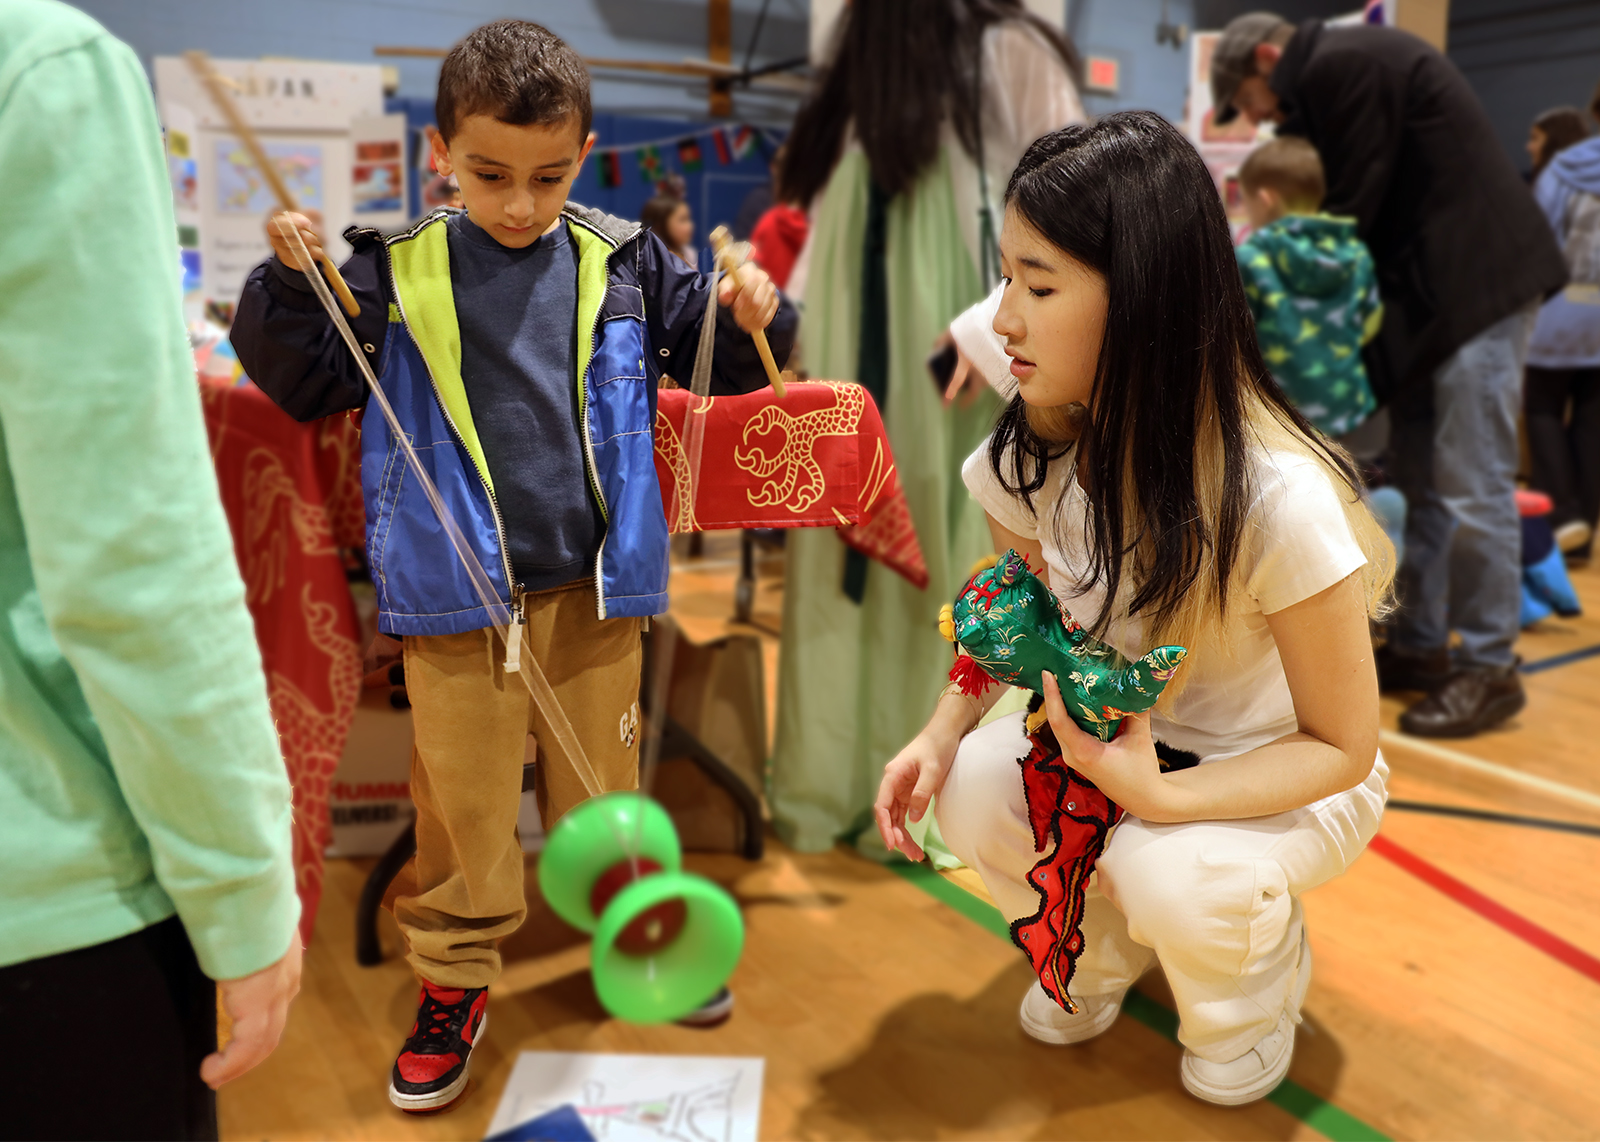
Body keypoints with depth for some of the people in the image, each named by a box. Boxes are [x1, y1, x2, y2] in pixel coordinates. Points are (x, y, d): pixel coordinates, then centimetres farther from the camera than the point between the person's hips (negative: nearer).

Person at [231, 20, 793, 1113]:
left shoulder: (623, 263, 1)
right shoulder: (395, 271, -2)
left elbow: (720, 360, 9)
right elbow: (305, 383, 2)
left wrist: (752, 315, -11)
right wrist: (289, 283, -13)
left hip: (592, 585, 1)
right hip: (455, 594, -1)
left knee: (601, 775, 16)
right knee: (462, 793, 9)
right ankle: (455, 979, 29)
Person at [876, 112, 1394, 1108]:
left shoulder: (1278, 499, -33)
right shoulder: (1034, 454, -16)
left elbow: (1342, 746, -21)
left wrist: (1155, 796, -36)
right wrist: (942, 734, -16)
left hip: (1282, 774, -4)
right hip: (1117, 733, 4)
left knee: (1167, 878, -33)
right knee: (973, 793, -23)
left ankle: (1260, 984, 7)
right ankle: (1105, 953, 11)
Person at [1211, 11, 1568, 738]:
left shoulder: (1341, 64, -12)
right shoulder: (1337, 76, 17)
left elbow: (1350, 211, -15)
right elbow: (1359, 205, 17)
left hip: (1478, 283, -10)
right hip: (1429, 291, 10)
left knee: (1471, 486, -7)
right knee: (1421, 480, 11)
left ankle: (1488, 669, 1)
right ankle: (1421, 647, 19)